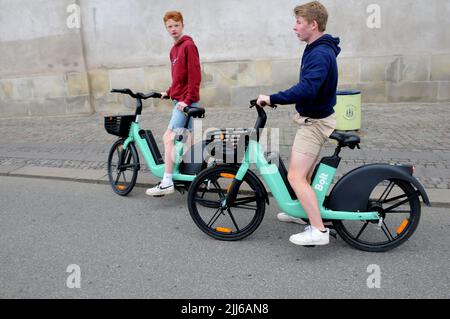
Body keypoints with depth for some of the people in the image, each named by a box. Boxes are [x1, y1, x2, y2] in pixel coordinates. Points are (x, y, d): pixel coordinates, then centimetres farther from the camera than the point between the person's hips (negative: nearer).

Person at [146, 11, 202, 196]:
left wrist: (187, 100, -20)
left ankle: (167, 183, -7)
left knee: (168, 138, -10)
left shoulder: (188, 45, -11)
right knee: (187, 139, 13)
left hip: (186, 102, -9)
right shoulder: (174, 49, 16)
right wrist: (169, 92, 15)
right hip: (180, 101, 9)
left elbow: (195, 75, -17)